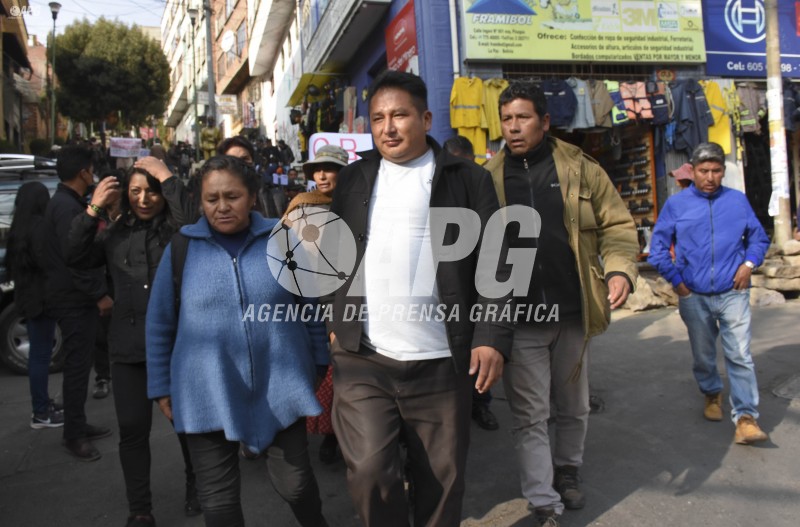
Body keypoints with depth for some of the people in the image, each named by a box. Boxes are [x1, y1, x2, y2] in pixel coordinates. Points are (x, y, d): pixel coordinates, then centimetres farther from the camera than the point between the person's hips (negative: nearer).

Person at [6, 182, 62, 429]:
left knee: (37, 351, 18)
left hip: (27, 296, 10)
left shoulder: (18, 227, 11)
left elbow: (13, 263, 15)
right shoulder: (39, 226, -17)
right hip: (41, 297, -10)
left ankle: (41, 403, 28)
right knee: (42, 353, -3)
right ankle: (40, 413, 3)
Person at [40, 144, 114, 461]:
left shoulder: (66, 203, 15)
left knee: (78, 363, 16)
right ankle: (73, 435, 8)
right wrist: (99, 295, -19)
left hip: (75, 298, 10)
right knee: (77, 365, -3)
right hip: (75, 301, -10)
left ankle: (78, 426, 26)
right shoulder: (67, 207, -18)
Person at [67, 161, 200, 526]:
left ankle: (195, 485, 38)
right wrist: (94, 210, -8)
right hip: (129, 344, 3)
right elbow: (74, 257, -1)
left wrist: (169, 179, -20)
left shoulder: (178, 228, -4)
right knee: (132, 428, 6)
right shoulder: (115, 232, 8)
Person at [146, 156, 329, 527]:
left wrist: (321, 361, 9)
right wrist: (161, 387, 6)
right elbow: (159, 325, 5)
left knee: (294, 482, 11)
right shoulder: (182, 247, -1)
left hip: (280, 387, 0)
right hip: (208, 395, 1)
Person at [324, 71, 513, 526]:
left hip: (440, 362, -1)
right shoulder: (354, 178, 11)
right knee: (370, 471, -3)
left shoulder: (468, 179, 1)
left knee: (441, 478, 10)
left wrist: (492, 338, -11)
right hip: (361, 358, 2)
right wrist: (335, 321, 9)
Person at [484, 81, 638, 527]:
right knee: (530, 416, 5)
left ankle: (567, 472, 44)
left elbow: (616, 225, 2)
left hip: (573, 313, 2)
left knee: (574, 407, 19)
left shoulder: (580, 168, 1)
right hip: (518, 320, -1)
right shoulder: (488, 178, 1)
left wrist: (621, 269, -15)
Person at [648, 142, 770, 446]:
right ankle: (712, 395, 39)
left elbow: (759, 238, 14)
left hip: (733, 293, 0)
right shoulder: (676, 204, 0)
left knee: (740, 355, -8)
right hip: (693, 296, 0)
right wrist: (676, 280, -5)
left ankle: (746, 416, -2)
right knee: (703, 356, 14)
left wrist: (748, 264, -4)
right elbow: (658, 248, 2)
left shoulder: (738, 200, 5)